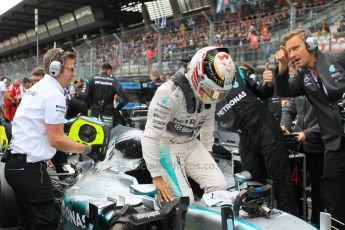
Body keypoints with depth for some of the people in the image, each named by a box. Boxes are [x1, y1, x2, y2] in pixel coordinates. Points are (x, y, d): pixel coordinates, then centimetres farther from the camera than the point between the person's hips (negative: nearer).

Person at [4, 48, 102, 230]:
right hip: (30, 167, -10)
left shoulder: (36, 88, 15)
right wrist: (87, 149, -7)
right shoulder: (54, 93, -14)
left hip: (15, 163, 10)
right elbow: (56, 139, -17)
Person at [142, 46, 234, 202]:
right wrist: (156, 177, -23)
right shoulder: (170, 93, -30)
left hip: (191, 145, 7)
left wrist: (207, 150, 16)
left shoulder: (210, 91, -7)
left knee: (219, 186, -9)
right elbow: (149, 137, -28)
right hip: (166, 147, -6)